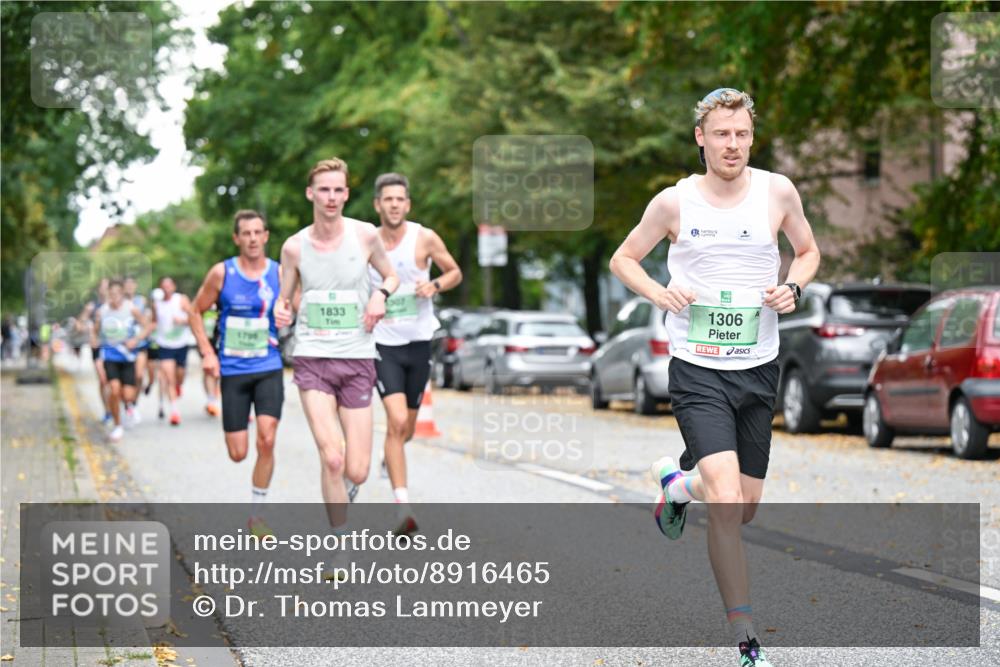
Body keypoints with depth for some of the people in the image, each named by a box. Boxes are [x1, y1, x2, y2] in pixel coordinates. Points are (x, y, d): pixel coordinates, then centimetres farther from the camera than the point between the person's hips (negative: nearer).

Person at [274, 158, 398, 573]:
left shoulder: (365, 235, 0)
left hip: (358, 360, 1)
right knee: (332, 458, -16)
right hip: (312, 358, -1)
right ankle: (340, 547, -1)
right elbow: (285, 299, 12)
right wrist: (281, 313, -11)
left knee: (357, 472, -2)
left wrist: (381, 293, -7)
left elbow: (391, 276, 16)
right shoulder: (294, 247, 1)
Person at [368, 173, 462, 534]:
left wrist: (435, 285, -12)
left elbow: (455, 272, 7)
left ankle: (392, 457, 51)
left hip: (419, 342, 2)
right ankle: (403, 507, -20)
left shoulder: (424, 239, -4)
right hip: (383, 342, -2)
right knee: (397, 421, -18)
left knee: (406, 428, 14)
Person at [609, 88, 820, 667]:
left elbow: (809, 251, 17)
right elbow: (623, 259, 9)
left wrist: (793, 287, -4)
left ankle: (679, 482, 46)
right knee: (727, 505, -18)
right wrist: (658, 292, -10)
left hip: (758, 370, 3)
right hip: (698, 370, -3)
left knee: (745, 511, 12)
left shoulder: (777, 191, 0)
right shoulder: (674, 202, -4)